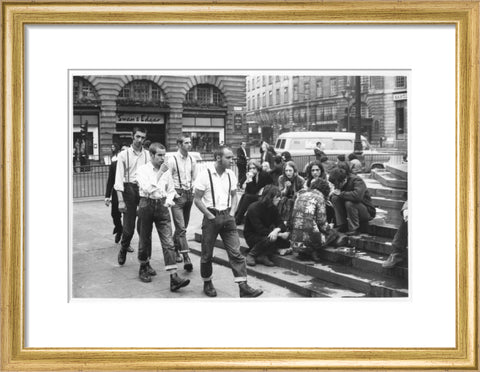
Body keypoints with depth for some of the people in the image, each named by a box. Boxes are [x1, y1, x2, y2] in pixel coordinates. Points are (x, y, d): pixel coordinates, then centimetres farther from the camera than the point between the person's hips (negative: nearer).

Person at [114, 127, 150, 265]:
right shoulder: (124, 155, -1)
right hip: (129, 189, -2)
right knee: (128, 226, -1)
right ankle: (123, 250, 28)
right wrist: (120, 200, -10)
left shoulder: (147, 155, 6)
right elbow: (119, 178, -4)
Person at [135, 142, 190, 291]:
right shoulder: (142, 170, -5)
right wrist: (159, 173, -18)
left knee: (168, 242, -7)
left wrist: (169, 200, -1)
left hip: (162, 206, 3)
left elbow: (171, 189, 18)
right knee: (145, 239, 12)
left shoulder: (166, 171, 7)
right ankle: (144, 268, 37)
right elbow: (147, 189, -19)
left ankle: (174, 278, -11)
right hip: (147, 205, -2)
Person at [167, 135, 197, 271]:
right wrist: (174, 194, -12)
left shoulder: (192, 160, 9)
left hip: (189, 194, 6)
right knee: (181, 228, -10)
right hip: (177, 195, -6)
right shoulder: (172, 160, -9)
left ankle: (175, 249, 35)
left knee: (183, 226, 15)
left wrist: (193, 191, 7)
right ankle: (186, 258, -14)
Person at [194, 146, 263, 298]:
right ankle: (207, 283, 29)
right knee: (207, 254, 8)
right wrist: (210, 216, -12)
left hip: (227, 217, 4)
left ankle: (243, 287, -4)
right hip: (211, 217, -3)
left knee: (236, 252, -4)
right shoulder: (205, 174, -10)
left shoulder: (230, 175, 5)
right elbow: (197, 200, -7)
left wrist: (231, 211, 4)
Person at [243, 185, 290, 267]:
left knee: (286, 241, -15)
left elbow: (280, 223, -8)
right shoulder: (253, 208, -22)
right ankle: (251, 255, -14)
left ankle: (263, 256, -7)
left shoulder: (273, 208, 0)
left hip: (266, 234, 7)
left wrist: (277, 230, -35)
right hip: (252, 236, -7)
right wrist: (280, 234, -33)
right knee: (269, 239, -37)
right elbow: (259, 229, -28)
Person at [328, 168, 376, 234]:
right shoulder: (339, 183, -2)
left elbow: (357, 196, -43)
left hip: (367, 212, -7)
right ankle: (341, 226, -10)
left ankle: (354, 229, -19)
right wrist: (332, 194, -17)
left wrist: (341, 193, -32)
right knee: (335, 198, -14)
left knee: (349, 203, -35)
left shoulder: (357, 181, -24)